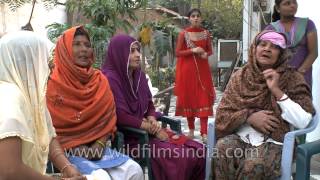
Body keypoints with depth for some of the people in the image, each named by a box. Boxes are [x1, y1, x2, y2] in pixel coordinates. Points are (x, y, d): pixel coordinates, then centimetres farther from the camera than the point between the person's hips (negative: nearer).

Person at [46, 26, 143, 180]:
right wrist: (75, 148, -13)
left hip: (97, 146, 5)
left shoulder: (100, 80, 6)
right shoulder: (52, 84, -7)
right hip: (66, 150, -4)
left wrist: (100, 144, -7)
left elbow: (108, 118, 8)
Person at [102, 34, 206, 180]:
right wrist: (153, 129, -14)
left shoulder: (139, 75, 10)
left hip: (148, 130, 8)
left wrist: (152, 121, -6)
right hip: (128, 136, -7)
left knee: (198, 151, -8)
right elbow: (121, 117, -20)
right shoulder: (110, 79, -15)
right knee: (179, 158, -24)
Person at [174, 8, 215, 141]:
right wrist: (193, 50, -16)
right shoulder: (183, 34, -1)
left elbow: (210, 51, 15)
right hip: (187, 70, -1)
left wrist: (206, 54, -8)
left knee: (204, 99, -5)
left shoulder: (206, 33, 6)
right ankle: (191, 129, 17)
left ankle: (204, 132, -5)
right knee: (188, 98, 4)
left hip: (202, 70, 2)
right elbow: (177, 53, -4)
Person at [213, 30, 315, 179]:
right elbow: (223, 113, 4)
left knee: (254, 164, -31)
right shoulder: (240, 76, 8)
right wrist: (249, 116, -14)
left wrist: (276, 90, -15)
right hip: (241, 137, 2)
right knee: (222, 148, -30)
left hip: (274, 142, -2)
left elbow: (303, 122, -9)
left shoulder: (292, 78, 1)